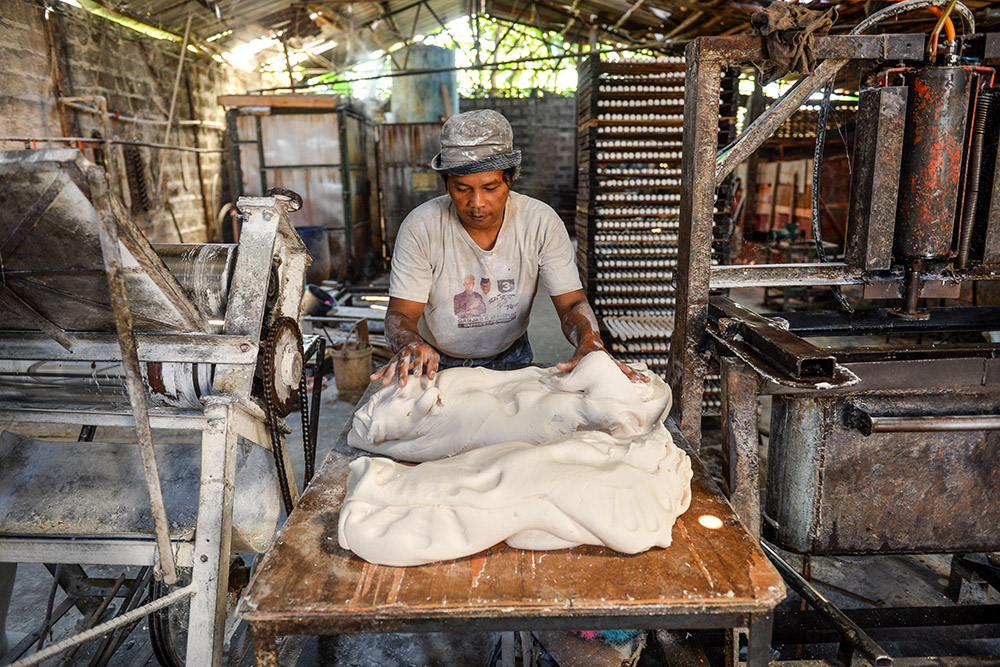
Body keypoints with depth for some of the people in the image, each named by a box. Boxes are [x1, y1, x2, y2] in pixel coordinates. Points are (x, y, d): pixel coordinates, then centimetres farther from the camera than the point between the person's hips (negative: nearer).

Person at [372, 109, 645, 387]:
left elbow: (572, 303, -14)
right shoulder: (420, 228, -17)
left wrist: (591, 343, -37)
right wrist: (410, 344, -41)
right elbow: (400, 313, -17)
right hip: (437, 362, 0)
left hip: (510, 357, 1)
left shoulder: (541, 223, -14)